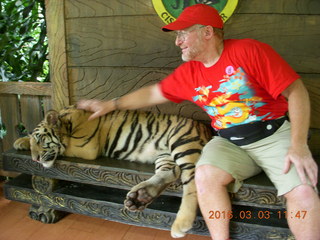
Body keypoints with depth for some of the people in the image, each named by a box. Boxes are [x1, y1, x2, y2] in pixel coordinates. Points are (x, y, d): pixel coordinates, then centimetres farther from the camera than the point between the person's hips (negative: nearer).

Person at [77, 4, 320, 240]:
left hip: (276, 135, -2)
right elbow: (153, 93, 17)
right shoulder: (188, 73, 4)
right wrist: (111, 104, 17)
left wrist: (299, 146, -19)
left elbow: (297, 92, -11)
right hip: (229, 143, 3)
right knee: (205, 175, -25)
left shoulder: (250, 51, -11)